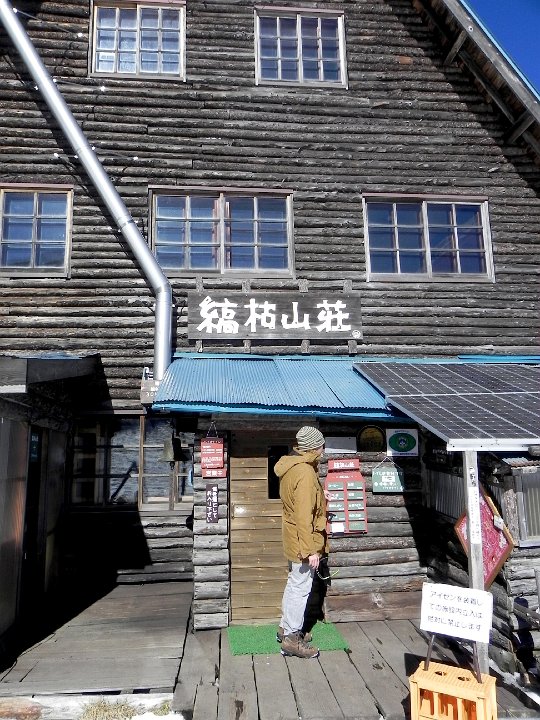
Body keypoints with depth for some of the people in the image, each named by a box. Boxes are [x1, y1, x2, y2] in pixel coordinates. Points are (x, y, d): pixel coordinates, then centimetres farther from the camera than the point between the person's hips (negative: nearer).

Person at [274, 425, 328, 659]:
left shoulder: (292, 466, 4)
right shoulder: (305, 474, -25)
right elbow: (304, 516, -27)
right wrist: (310, 550, -23)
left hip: (293, 539, 10)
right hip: (303, 542, -9)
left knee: (294, 584, 21)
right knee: (301, 588, 3)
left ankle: (286, 627, 34)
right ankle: (292, 639, 15)